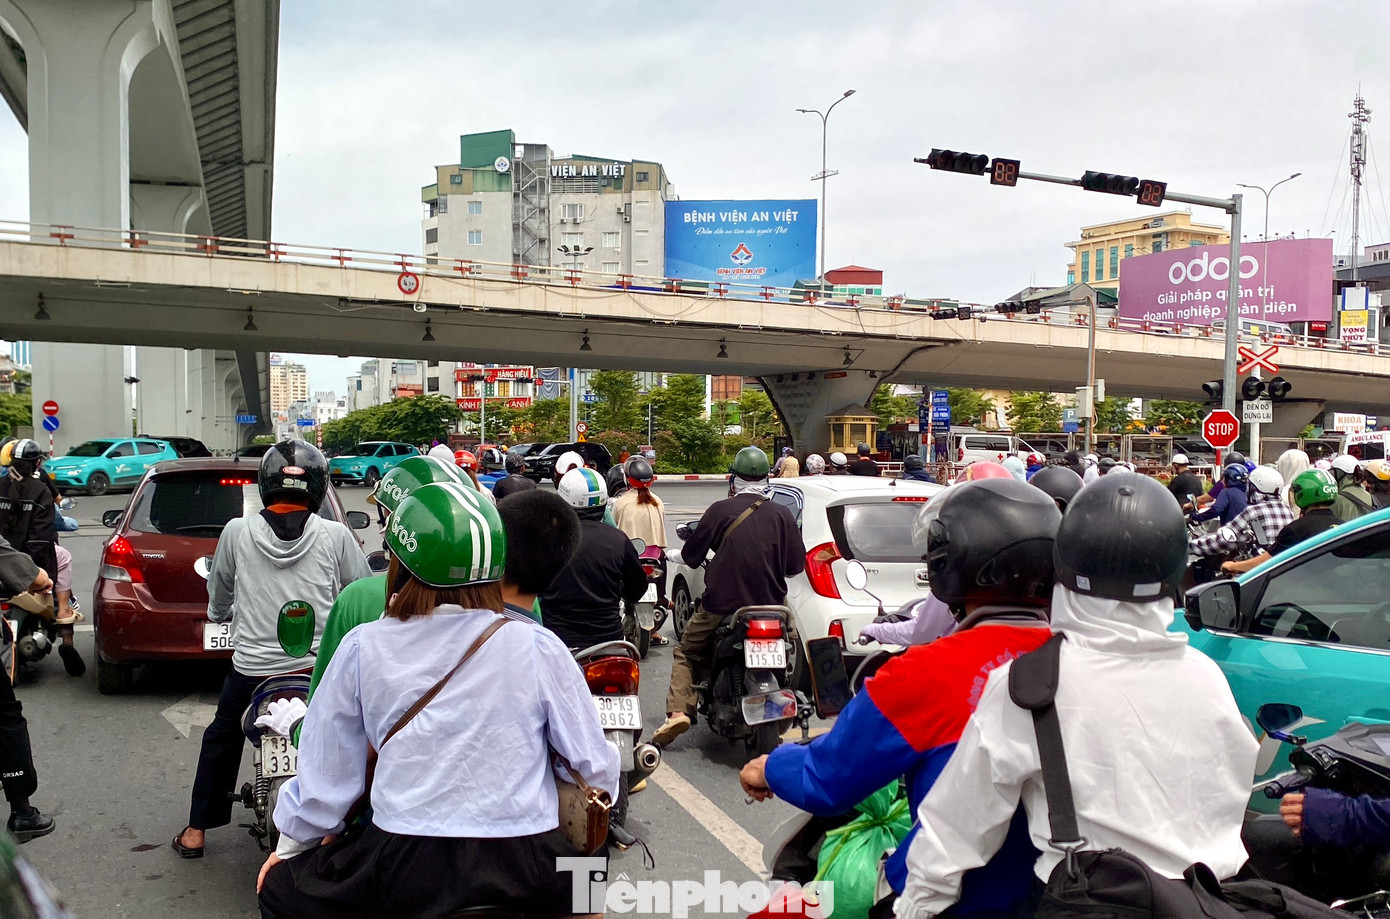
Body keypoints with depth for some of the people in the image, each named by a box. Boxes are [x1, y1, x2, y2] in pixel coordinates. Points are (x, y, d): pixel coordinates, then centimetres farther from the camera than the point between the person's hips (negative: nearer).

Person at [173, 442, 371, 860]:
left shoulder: (237, 532, -4)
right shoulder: (335, 535, -9)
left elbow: (218, 595, 12)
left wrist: (223, 614, 36)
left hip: (252, 670, 1)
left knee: (220, 739, 28)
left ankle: (196, 830, 36)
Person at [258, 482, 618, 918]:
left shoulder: (362, 649, -2)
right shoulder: (539, 647, -6)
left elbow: (325, 769, 7)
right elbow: (596, 766, -1)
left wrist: (289, 846, 25)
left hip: (405, 867, 0)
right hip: (527, 871, 1)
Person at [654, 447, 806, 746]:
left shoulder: (720, 510, -6)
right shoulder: (782, 515, 0)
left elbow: (691, 556, -1)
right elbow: (796, 565, 4)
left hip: (721, 605, -2)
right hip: (770, 605, 2)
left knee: (686, 653, 16)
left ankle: (678, 711, -1)